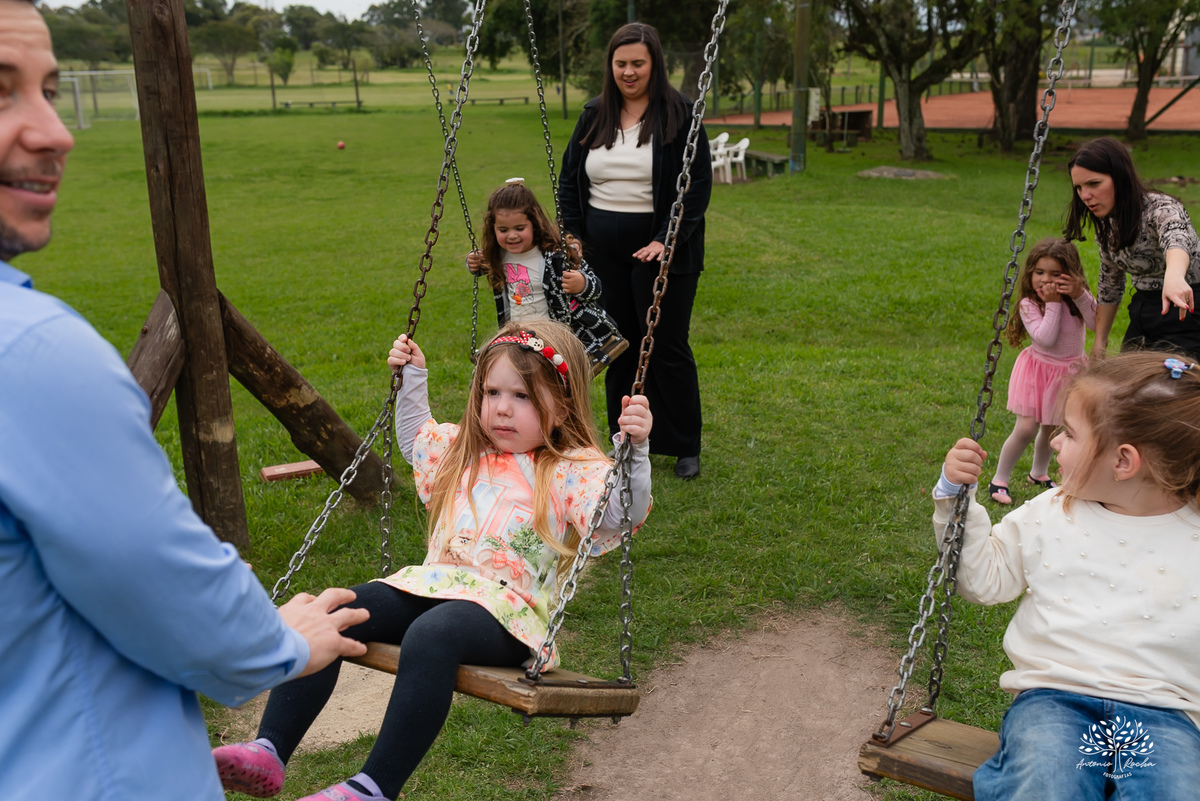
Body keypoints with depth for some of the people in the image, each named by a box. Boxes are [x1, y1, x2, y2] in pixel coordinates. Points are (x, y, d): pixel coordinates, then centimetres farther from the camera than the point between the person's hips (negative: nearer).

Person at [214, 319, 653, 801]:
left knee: (431, 634, -39)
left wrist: (634, 449, -30)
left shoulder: (572, 472, 0)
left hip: (505, 605, -7)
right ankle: (270, 750, -15)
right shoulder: (463, 450, 22)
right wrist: (413, 379, 33)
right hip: (432, 583, 7)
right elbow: (415, 437, 42)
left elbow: (623, 513, -16)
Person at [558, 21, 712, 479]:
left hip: (660, 251, -4)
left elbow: (698, 186, -9)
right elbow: (569, 180, 14)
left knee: (668, 347, 1)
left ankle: (685, 447, 14)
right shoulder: (594, 117, 8)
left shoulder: (680, 115, -5)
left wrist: (666, 240, -18)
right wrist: (571, 235, 3)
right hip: (604, 253, 5)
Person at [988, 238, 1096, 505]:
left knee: (1051, 429, 14)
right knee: (1026, 429, -10)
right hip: (1038, 370, -4)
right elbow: (1046, 338, -28)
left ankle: (1039, 473, 37)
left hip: (1069, 371, 4)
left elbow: (1097, 322, -19)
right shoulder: (1028, 305, -16)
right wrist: (1053, 304, -26)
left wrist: (1080, 296, -30)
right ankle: (999, 480, 4)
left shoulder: (1078, 297, -4)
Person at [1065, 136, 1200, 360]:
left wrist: (1174, 276, -67)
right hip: (1144, 314, 7)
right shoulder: (1106, 224, 1)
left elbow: (1175, 239, -45)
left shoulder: (1161, 209, -21)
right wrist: (1099, 342, 11)